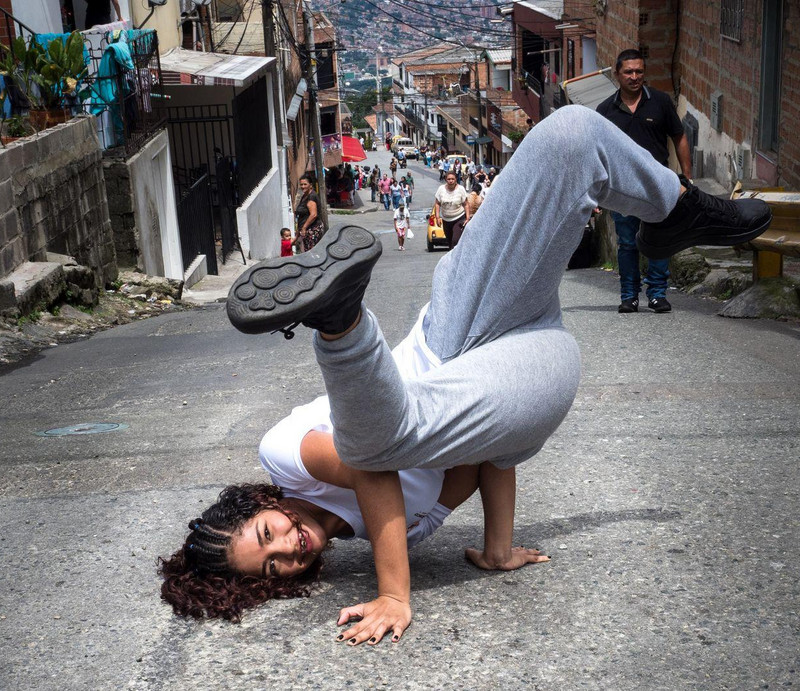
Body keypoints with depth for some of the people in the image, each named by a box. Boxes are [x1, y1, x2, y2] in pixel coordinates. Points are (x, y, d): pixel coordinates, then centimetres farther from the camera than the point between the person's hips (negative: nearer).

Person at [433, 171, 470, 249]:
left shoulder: (460, 189, -8)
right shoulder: (441, 189, -3)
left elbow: (466, 205, -5)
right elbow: (437, 204, 2)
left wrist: (467, 218, -11)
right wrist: (437, 217, -7)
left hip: (459, 219, -3)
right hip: (446, 219, 4)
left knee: (456, 240, -18)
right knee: (449, 241, 12)